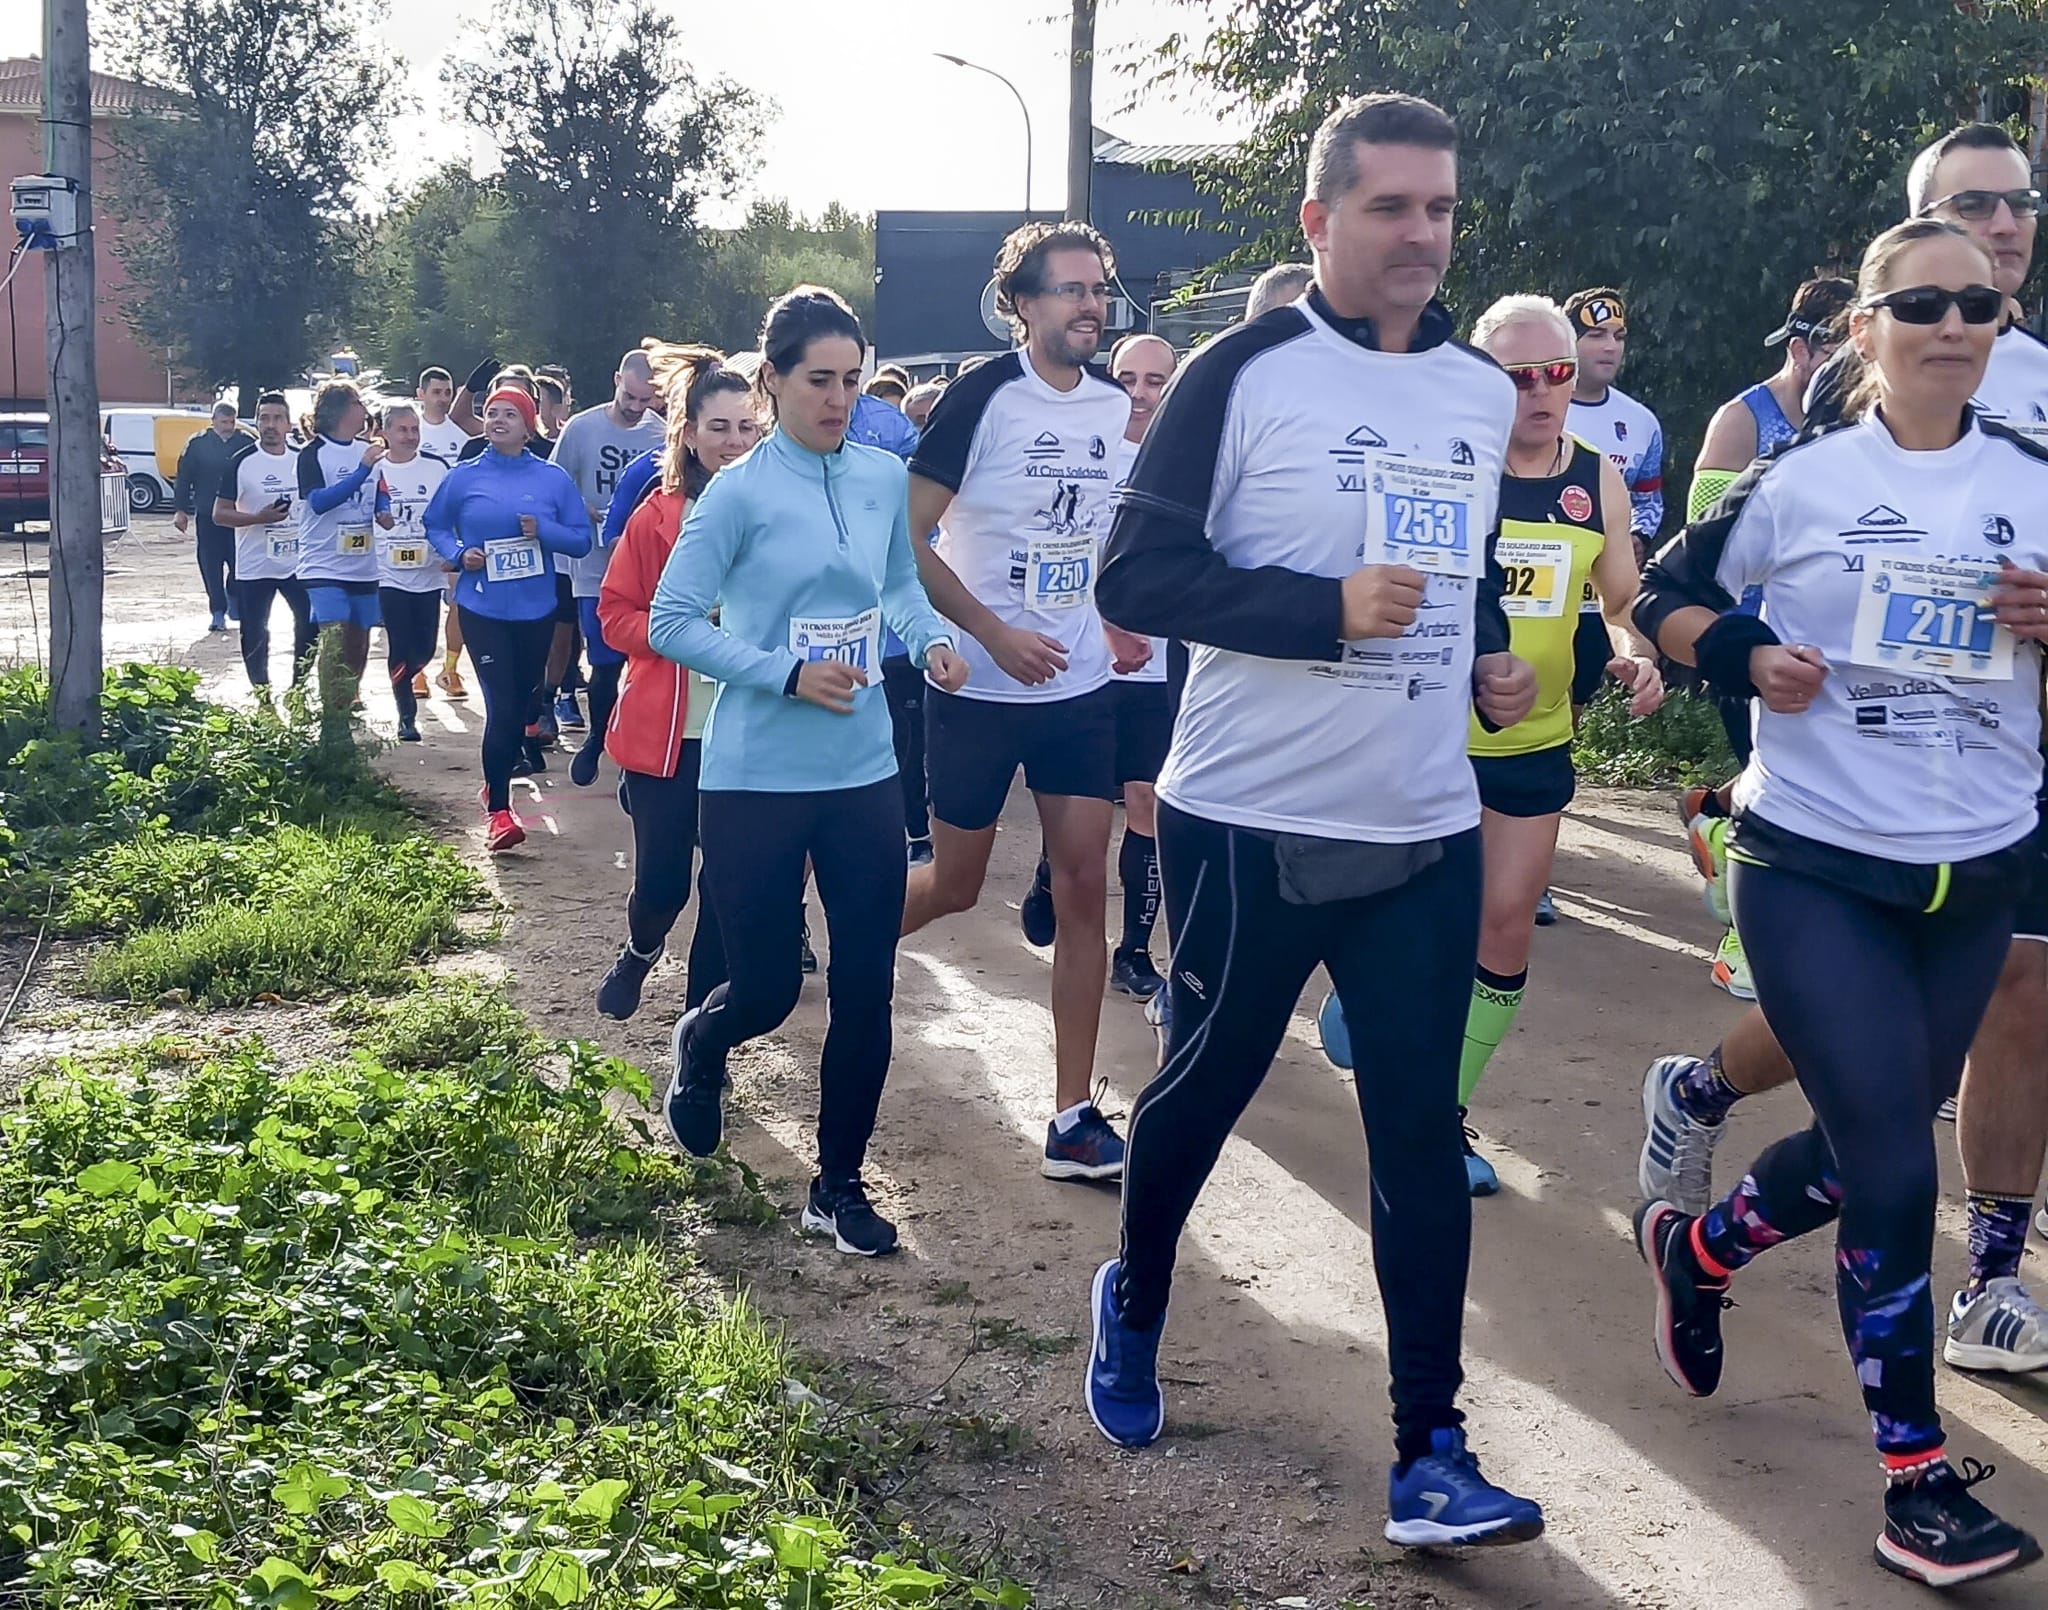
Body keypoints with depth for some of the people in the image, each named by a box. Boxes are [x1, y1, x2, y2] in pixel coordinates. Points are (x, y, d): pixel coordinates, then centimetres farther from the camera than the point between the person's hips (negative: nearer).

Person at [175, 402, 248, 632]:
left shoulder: (246, 443, 1)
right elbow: (184, 477, 6)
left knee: (238, 561, -2)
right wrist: (182, 511, 2)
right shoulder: (198, 444, 2)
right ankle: (218, 612, 7)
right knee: (210, 565, 0)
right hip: (207, 516, 1)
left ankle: (233, 597, 27)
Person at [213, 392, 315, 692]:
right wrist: (260, 517, -21)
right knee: (254, 636, 3)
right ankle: (262, 697, 17)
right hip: (254, 567, -3)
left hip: (298, 563, 3)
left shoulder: (302, 460, 6)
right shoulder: (241, 463, -6)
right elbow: (220, 514, -8)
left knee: (311, 627, 3)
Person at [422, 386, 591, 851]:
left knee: (523, 701, 14)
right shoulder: (464, 477, 0)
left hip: (535, 608, 2)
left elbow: (581, 539, 1)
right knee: (501, 705, -12)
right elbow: (434, 525, 12)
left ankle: (497, 784, 38)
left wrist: (543, 530, -18)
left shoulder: (553, 478, 0)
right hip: (482, 608, -2)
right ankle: (498, 811, -4)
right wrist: (458, 554, -8)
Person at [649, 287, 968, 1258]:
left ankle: (839, 1185, 21)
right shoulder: (739, 494, -11)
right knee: (767, 990, 6)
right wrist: (787, 675, -20)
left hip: (863, 773, 4)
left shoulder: (884, 477, 3)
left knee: (866, 986, 4)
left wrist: (933, 640, -4)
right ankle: (699, 1044, 44)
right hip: (756, 779, -4)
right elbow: (670, 623, -11)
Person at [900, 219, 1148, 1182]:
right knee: (956, 884, 8)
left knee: (1083, 886, -1)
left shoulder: (1114, 406, 5)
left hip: (1080, 684, 4)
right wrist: (994, 633, -20)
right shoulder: (984, 398, -12)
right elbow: (908, 537, -14)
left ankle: (1073, 1118, 5)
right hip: (978, 689, -4)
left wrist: (1115, 618, 5)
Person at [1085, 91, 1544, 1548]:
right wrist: (1329, 610, -22)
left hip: (1428, 832, 4)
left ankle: (1431, 1453, 9)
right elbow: (1137, 574, -13)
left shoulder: (1489, 394, 10)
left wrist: (1492, 662, 5)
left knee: (1423, 1131, 2)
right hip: (1251, 823, -4)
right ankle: (1134, 1304, 41)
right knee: (1202, 1090, 13)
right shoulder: (1244, 374, -9)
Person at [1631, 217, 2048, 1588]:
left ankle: (1697, 1249, 46)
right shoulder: (1799, 482, -4)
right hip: (1816, 866, -4)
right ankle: (1920, 1480, 4)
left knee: (1867, 1147, 16)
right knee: (1898, 1174, -9)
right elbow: (1664, 596, 5)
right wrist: (1745, 651, -14)